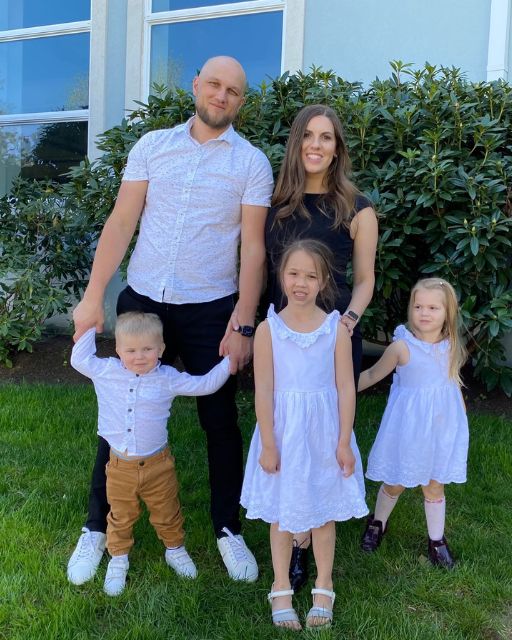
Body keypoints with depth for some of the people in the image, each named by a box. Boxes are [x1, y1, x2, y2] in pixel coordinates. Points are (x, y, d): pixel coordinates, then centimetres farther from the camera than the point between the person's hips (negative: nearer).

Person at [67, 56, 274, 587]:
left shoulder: (251, 163, 0)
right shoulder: (152, 145, 5)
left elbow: (252, 248, -4)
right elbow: (121, 223, 2)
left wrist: (244, 326, -10)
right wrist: (93, 296, -4)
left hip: (210, 311, -1)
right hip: (142, 302, 2)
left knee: (219, 422, 8)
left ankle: (228, 529, 26)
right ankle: (97, 528, 26)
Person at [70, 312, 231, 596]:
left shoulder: (167, 378, -9)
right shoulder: (106, 371, -7)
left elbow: (204, 384, -5)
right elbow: (79, 360, 4)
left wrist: (229, 361, -13)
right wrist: (88, 327, 1)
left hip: (158, 464, 0)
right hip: (120, 466, 1)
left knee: (166, 513, 19)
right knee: (120, 517, 18)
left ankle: (175, 549, 44)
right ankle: (118, 559, 41)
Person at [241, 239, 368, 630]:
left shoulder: (336, 329, -6)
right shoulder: (268, 329, -9)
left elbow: (346, 388, -4)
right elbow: (264, 390, -8)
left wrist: (344, 442, -5)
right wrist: (268, 445, -8)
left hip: (324, 433, 1)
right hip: (283, 432, 0)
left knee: (323, 511, 14)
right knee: (281, 513, 13)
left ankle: (323, 588, 34)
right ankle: (281, 589, 31)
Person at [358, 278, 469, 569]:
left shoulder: (452, 347, -3)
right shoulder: (402, 347, -15)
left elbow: (454, 383, 11)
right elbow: (373, 374, -4)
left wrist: (461, 420, 17)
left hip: (442, 427, 3)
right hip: (408, 426, -3)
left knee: (435, 486, 14)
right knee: (395, 484, 12)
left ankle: (437, 541, 33)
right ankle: (378, 523, 40)